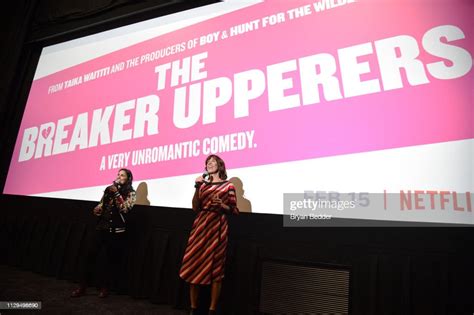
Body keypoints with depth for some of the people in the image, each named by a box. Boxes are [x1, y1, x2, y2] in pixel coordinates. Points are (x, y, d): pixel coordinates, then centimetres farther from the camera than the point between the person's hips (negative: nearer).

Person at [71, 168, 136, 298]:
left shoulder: (130, 193, -3)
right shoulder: (109, 189, 10)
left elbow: (124, 208, -17)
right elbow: (101, 205, 18)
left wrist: (116, 193, -19)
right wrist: (97, 210, -3)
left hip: (116, 231, -4)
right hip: (101, 227, 4)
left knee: (111, 259, 6)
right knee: (91, 255, -1)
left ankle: (104, 287, 20)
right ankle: (82, 286, 11)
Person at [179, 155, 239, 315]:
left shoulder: (228, 186, 3)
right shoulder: (203, 184, 12)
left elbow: (234, 210, 4)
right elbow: (195, 207, 5)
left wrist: (221, 205, -14)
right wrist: (197, 188, -5)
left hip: (218, 227, -3)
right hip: (200, 226, 4)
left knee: (215, 267, 0)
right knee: (194, 265, 4)